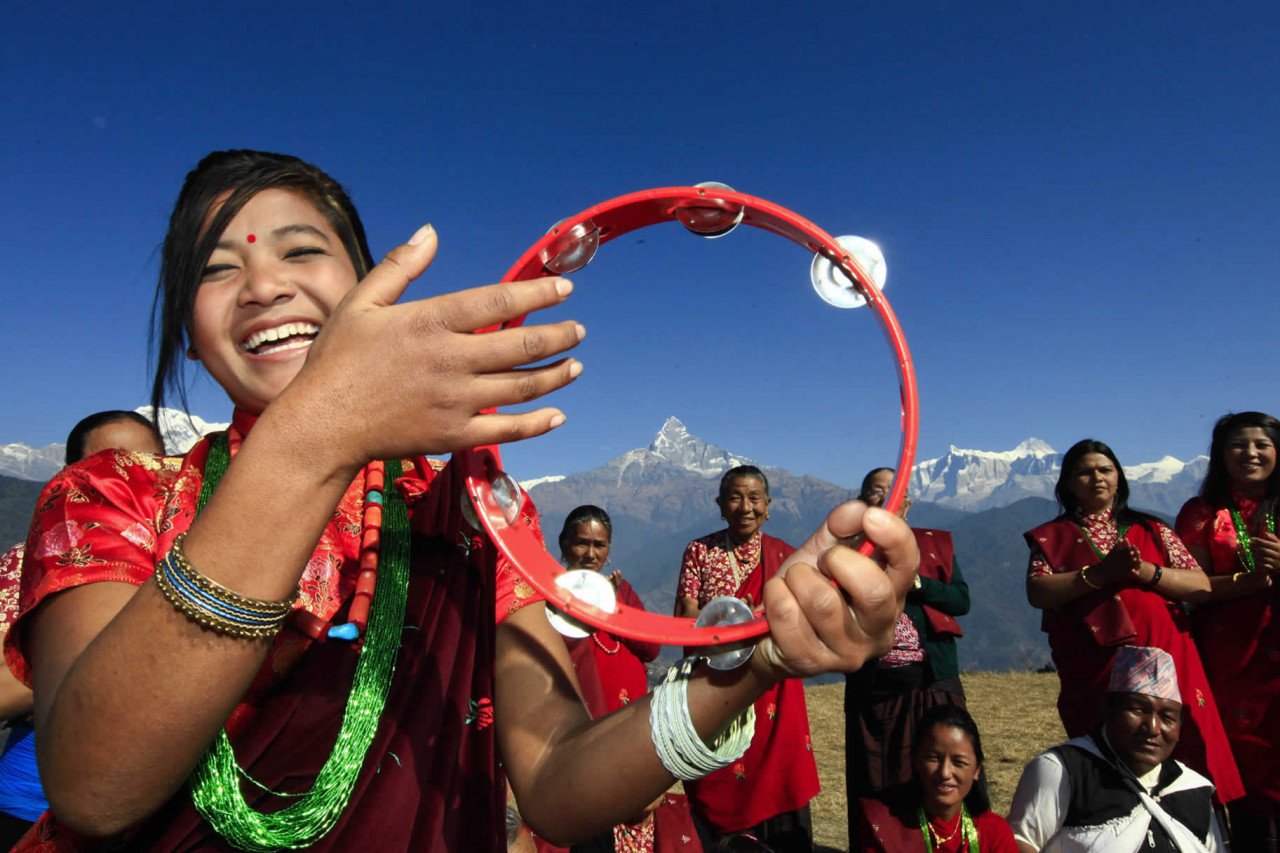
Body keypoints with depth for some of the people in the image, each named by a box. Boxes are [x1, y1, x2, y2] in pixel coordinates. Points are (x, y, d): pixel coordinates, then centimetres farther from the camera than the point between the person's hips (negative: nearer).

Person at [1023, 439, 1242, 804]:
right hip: (1093, 672, -1)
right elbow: (1037, 592, -6)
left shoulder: (1152, 530, 17)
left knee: (1179, 755, -5)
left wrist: (1146, 572, -9)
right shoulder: (1052, 537, 10)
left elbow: (1201, 585, 7)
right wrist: (1099, 574, -15)